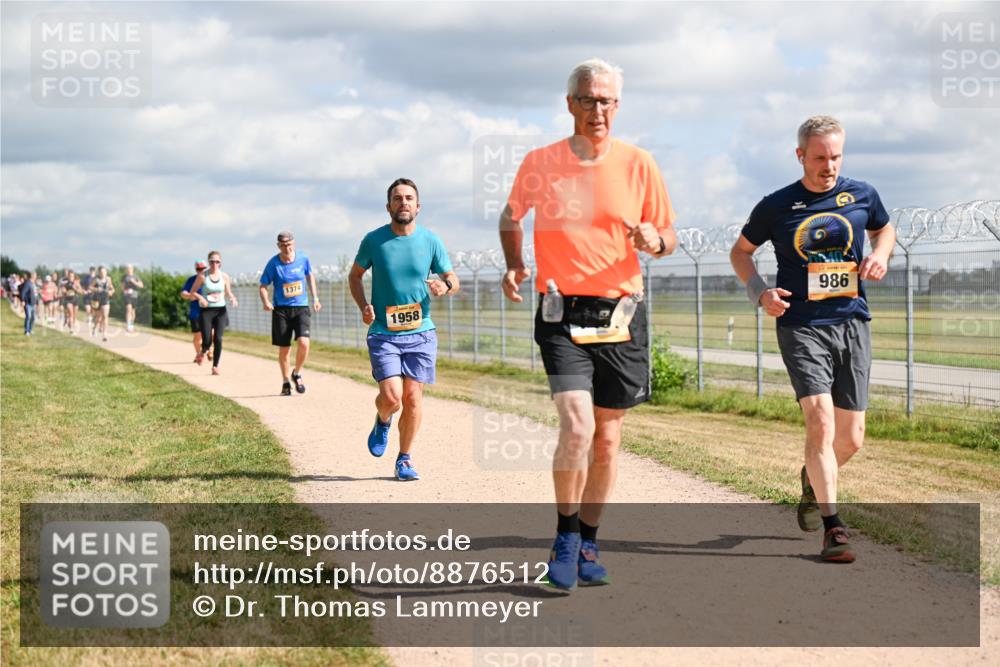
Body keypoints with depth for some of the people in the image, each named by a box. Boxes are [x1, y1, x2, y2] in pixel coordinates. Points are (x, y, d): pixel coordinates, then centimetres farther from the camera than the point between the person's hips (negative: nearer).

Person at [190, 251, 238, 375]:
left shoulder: (224, 276, 4)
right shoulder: (202, 276, -4)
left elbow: (228, 293, 14)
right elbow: (192, 291, 3)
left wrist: (233, 299, -8)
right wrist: (200, 298, -16)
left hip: (220, 310, 2)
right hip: (206, 310, -2)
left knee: (218, 339, -9)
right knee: (207, 340, -8)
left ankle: (215, 366, 3)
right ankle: (203, 352, 30)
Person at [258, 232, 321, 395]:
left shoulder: (303, 259, -1)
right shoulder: (273, 263, -6)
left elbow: (310, 276, 18)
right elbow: (263, 286, -2)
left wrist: (315, 298, 15)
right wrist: (266, 302, -20)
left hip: (301, 308, 1)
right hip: (281, 309, -1)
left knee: (303, 342, -18)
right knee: (284, 348, 3)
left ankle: (297, 374, 8)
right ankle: (286, 382, 24)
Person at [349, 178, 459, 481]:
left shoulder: (431, 240, 1)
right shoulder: (373, 240, -1)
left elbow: (453, 279, 10)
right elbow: (355, 275, 13)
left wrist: (445, 286, -15)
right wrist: (363, 306, -4)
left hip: (421, 333, 1)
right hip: (383, 333, -1)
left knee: (413, 397, 0)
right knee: (391, 396, -14)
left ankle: (405, 459, 18)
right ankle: (382, 422, 23)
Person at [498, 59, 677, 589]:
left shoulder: (638, 164, 2)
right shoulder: (540, 163, 1)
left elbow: (669, 237, 8)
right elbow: (511, 216, 19)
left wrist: (654, 241, -15)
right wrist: (514, 265, 2)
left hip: (621, 315, 2)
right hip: (562, 314, -2)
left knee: (607, 438, 8)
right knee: (577, 427, -18)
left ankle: (588, 544, 24)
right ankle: (565, 536, 2)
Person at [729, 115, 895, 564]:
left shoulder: (861, 195, 7)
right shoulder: (776, 206, 1)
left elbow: (885, 228, 27)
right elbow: (741, 251, 14)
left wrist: (880, 254, 4)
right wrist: (759, 292, -4)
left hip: (852, 324, 3)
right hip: (801, 326, -3)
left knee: (851, 439, 6)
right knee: (820, 421, -19)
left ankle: (814, 480, 40)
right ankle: (832, 528, -12)